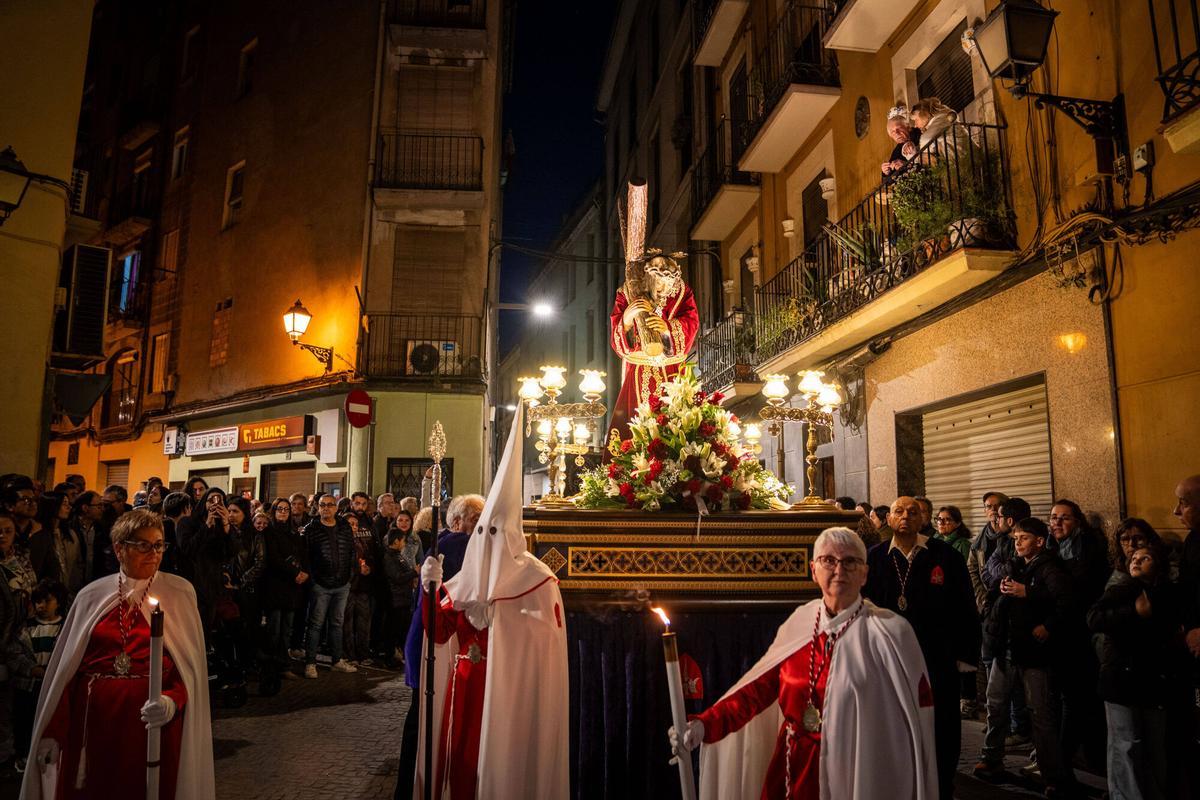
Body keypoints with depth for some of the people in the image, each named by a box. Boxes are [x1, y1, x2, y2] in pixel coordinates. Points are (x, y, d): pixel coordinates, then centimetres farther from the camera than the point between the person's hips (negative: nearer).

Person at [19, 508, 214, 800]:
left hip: (152, 720, -2)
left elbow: (191, 665, -5)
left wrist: (172, 701, -23)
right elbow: (66, 667, 5)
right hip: (94, 720, 2)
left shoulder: (179, 592, -2)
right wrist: (52, 731, 0)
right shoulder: (92, 595, 3)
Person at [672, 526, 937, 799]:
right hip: (791, 771, 4)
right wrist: (703, 724, -13)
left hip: (853, 776, -3)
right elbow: (759, 688, -2)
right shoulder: (799, 622, -1)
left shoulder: (889, 632, -11)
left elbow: (920, 708, -9)